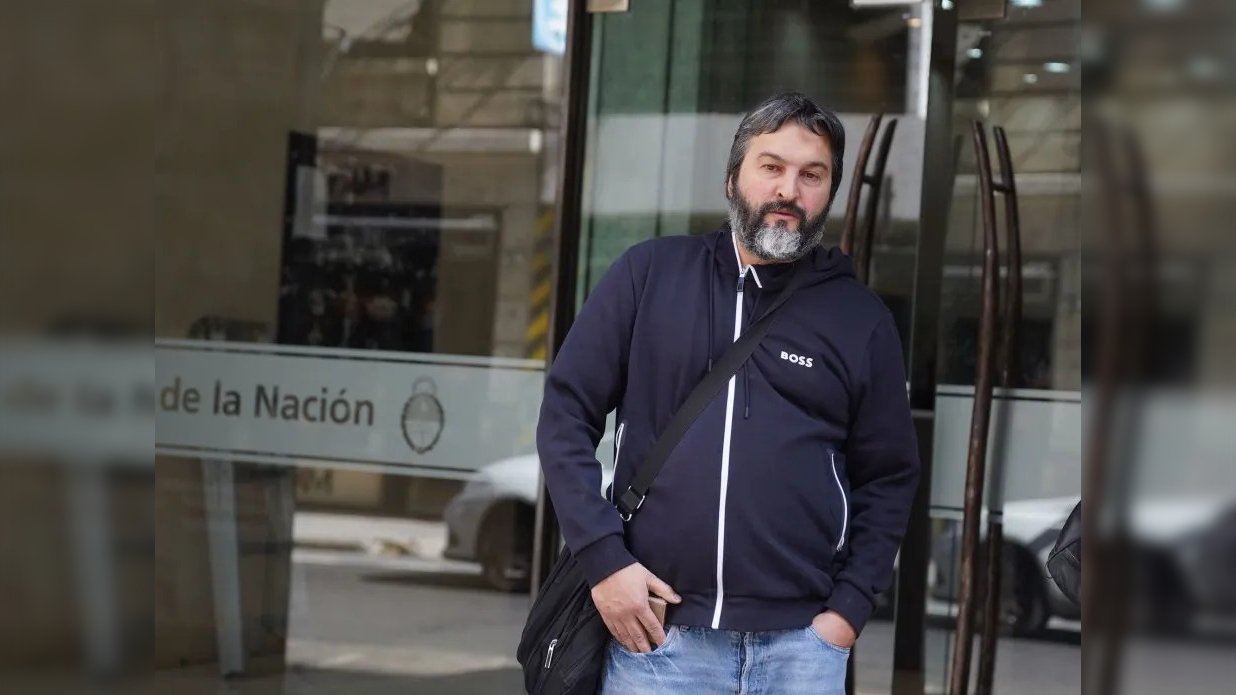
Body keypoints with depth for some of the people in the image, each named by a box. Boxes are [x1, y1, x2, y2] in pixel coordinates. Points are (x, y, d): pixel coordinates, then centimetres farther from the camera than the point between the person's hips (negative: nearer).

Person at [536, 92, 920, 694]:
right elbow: (566, 412, 3)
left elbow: (889, 478, 10)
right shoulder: (650, 272, 3)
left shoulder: (862, 317, 6)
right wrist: (602, 557, -6)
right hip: (654, 630, 0)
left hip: (800, 640, 1)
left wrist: (849, 609, 0)